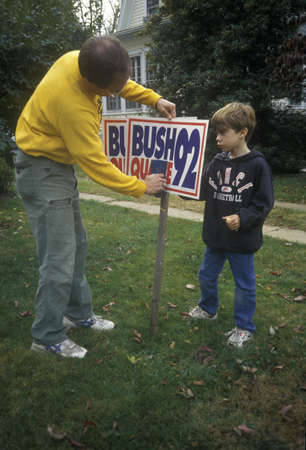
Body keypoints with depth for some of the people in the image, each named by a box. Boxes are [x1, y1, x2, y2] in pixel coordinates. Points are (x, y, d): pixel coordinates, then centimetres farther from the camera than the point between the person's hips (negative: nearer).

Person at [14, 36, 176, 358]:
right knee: (59, 258, -7)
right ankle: (47, 337, 11)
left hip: (60, 166, 9)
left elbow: (122, 82, 13)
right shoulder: (73, 104, -33)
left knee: (76, 244, 15)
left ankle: (79, 313, 30)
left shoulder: (81, 60, -8)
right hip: (42, 173, -9)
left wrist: (154, 99, 1)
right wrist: (141, 187, -14)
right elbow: (96, 165, -24)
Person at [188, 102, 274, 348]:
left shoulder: (257, 165, -14)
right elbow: (201, 189, 2)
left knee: (244, 283, 10)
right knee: (207, 275, 21)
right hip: (215, 236, 6)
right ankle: (208, 308, 47)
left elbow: (264, 203, -12)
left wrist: (243, 218, -24)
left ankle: (244, 327, 28)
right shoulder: (217, 162, 2)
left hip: (242, 239, -6)